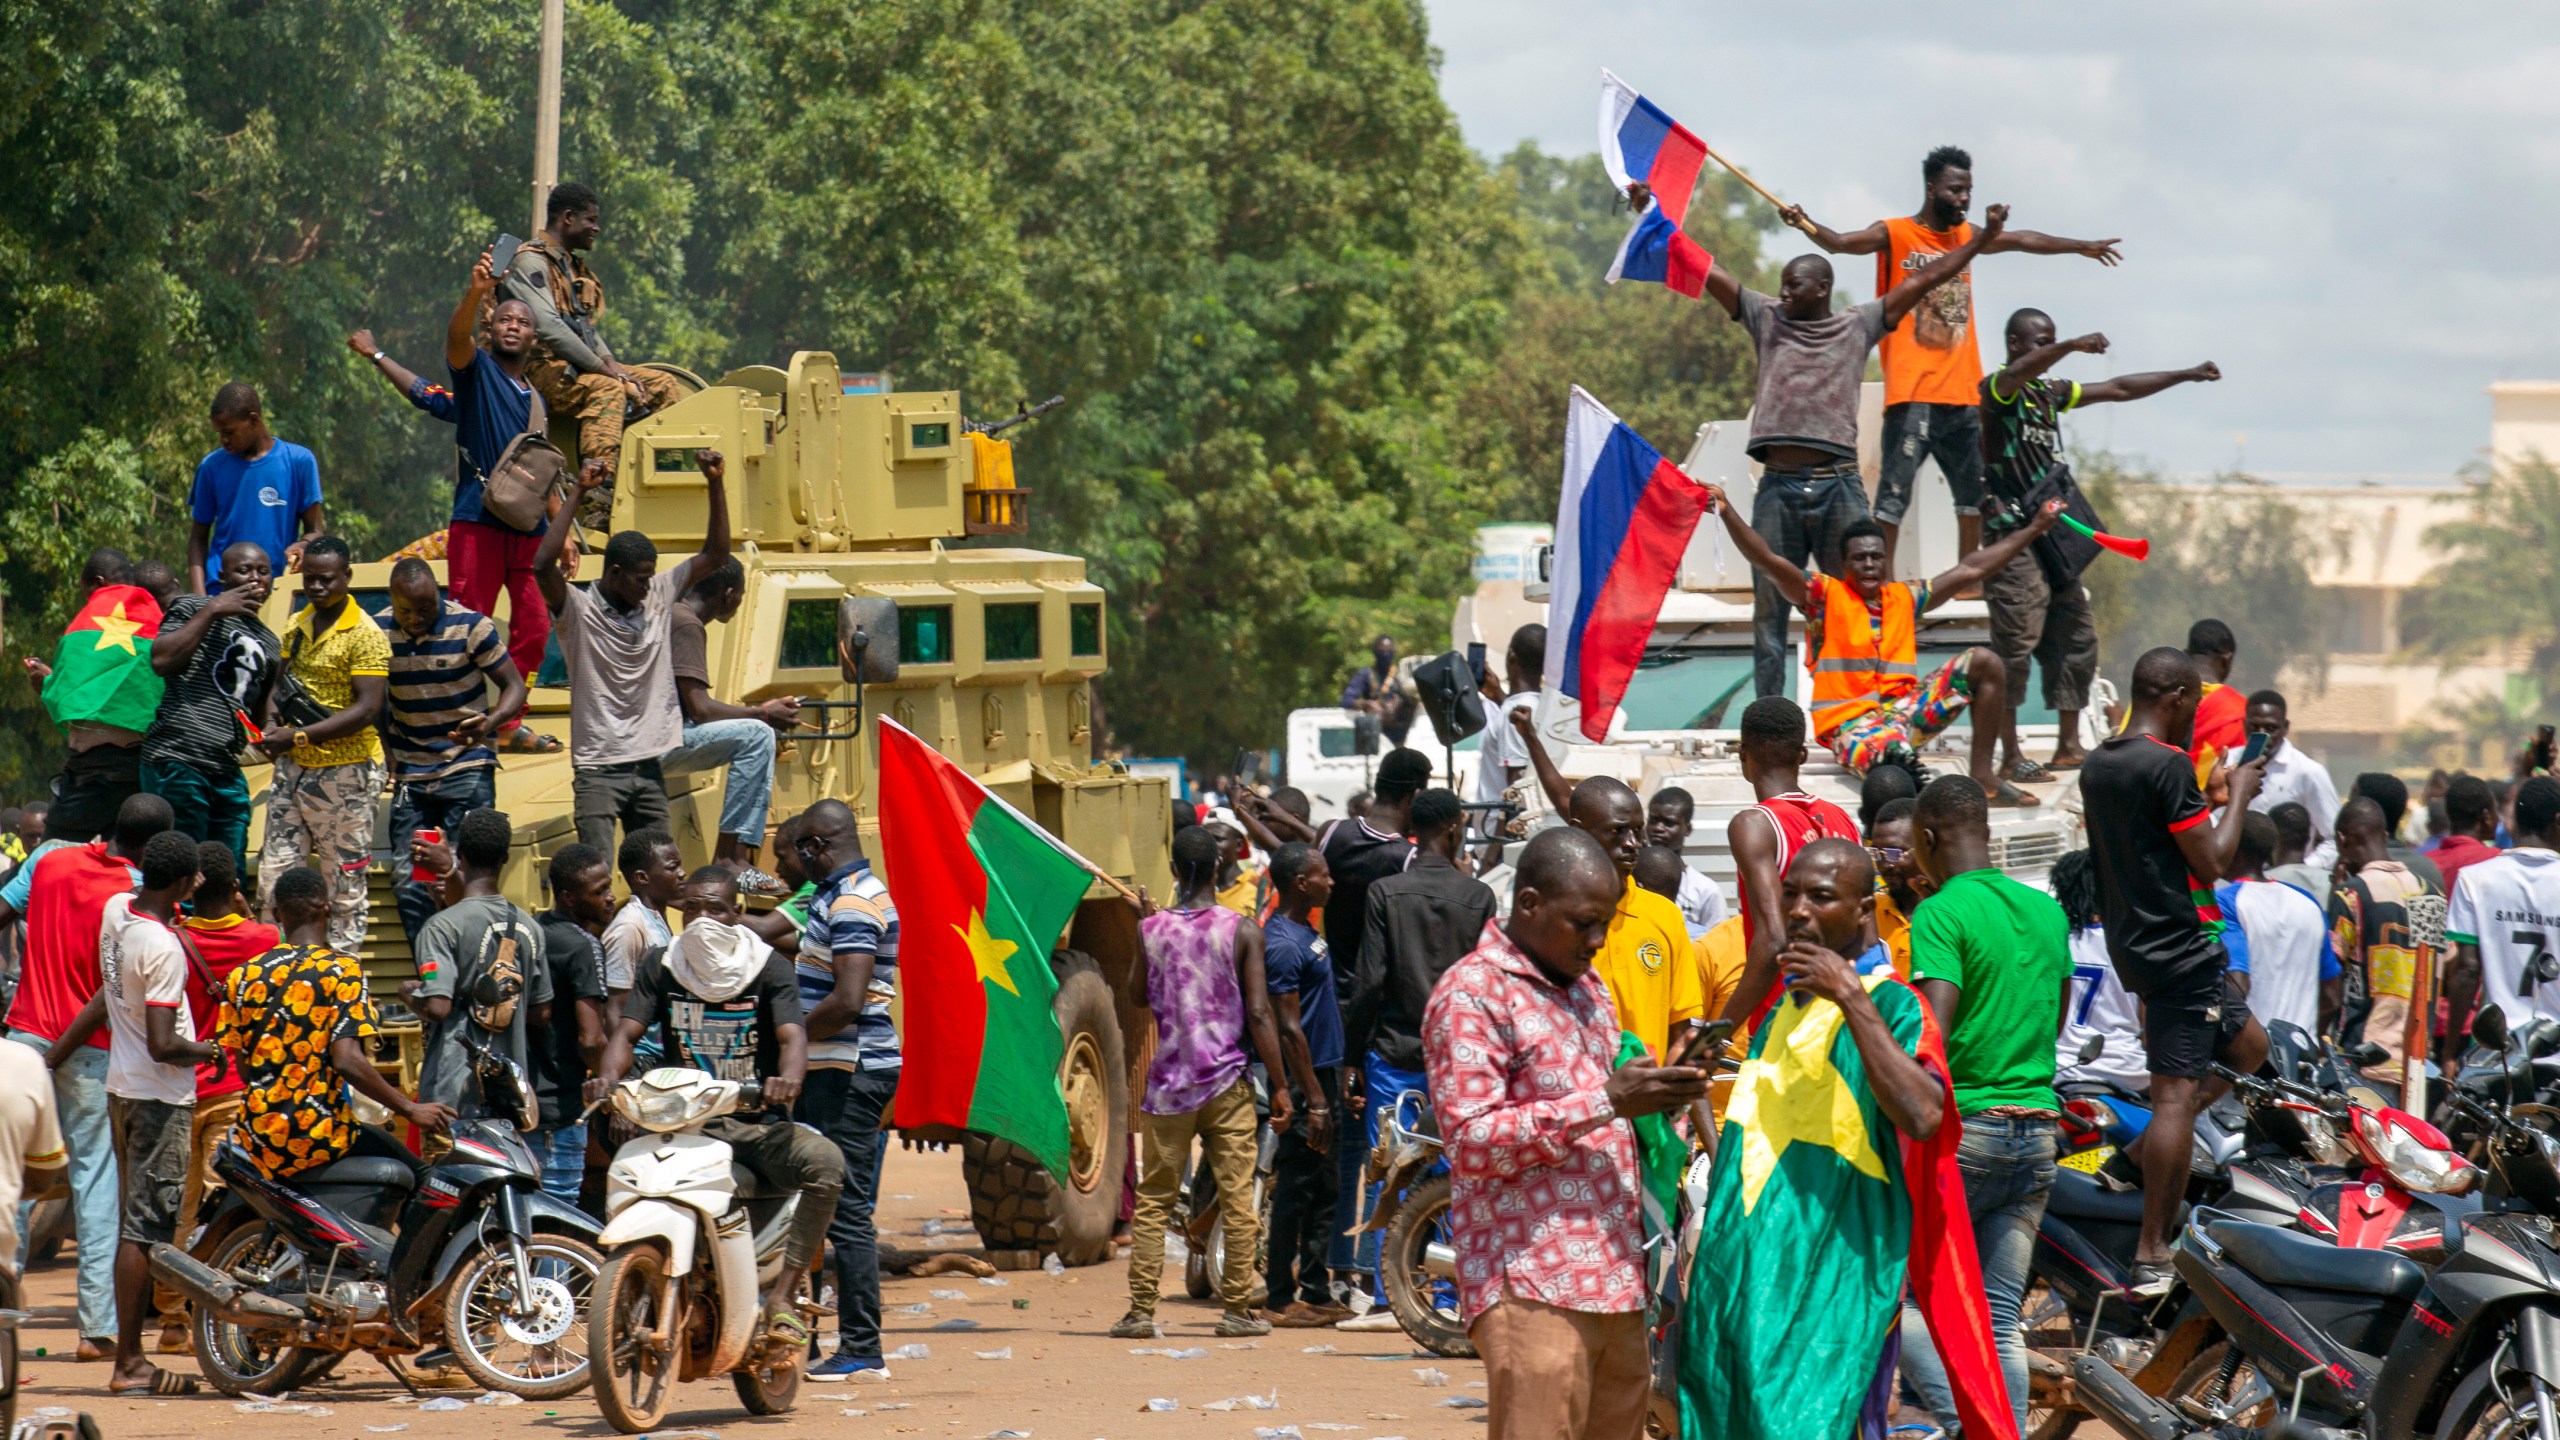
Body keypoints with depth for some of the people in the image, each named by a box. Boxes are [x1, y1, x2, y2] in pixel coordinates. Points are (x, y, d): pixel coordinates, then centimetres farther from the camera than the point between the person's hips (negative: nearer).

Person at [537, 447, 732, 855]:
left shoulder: (659, 596, 9)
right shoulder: (578, 610, -8)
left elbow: (714, 554, 12)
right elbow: (542, 566, -25)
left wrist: (715, 484, 2)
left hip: (649, 770, 5)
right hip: (598, 770, -5)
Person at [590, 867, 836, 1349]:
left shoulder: (768, 966, 2)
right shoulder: (661, 966, 8)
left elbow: (792, 1036, -12)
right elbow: (627, 1033, -1)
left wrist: (789, 1079, -36)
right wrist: (607, 1078, -25)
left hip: (759, 1123, -1)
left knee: (825, 1163, -30)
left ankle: (782, 1295, -23)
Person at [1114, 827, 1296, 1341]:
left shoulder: (1148, 931, 1)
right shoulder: (1242, 932, -5)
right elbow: (1258, 1015, -7)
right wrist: (1280, 1086, -3)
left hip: (1167, 1084, 2)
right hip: (1227, 1083, -2)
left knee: (1154, 1201, 7)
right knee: (1236, 1199, 3)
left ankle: (1140, 1309, 2)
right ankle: (1237, 1310, 3)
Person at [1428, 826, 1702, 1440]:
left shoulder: (1589, 986, 21)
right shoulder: (1472, 993, -6)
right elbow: (1472, 1141, -15)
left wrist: (1651, 1095, 12)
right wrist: (1605, 1101, -19)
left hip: (1616, 1286, 8)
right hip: (1533, 1289, -8)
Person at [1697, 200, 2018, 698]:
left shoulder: (1858, 326, 11)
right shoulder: (1767, 319, 15)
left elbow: (1922, 281, 11)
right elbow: (1706, 271, 13)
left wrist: (1981, 240, 8)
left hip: (1838, 486, -1)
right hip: (1779, 485, 1)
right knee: (1768, 609, 2)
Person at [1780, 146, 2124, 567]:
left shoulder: (1965, 236, 16)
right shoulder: (1894, 234, -4)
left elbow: (2021, 240, 30)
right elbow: (1840, 243, -19)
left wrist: (2081, 246, 40)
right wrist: (1806, 225, -40)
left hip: (1962, 392, 7)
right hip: (1913, 393, -7)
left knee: (1974, 492, 14)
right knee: (1895, 493, -11)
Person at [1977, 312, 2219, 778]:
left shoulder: (2049, 392, 18)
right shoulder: (1997, 390, -5)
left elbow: (2118, 390, 23)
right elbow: (2017, 373, -29)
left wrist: (2187, 375, 21)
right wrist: (2071, 346, -43)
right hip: (2012, 534, -9)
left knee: (2076, 638, 8)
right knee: (2017, 643, -12)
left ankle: (2068, 746, 14)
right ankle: (2011, 755, -11)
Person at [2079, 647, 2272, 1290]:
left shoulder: (2096, 765, 12)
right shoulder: (2168, 764, -17)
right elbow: (2211, 863, -16)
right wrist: (2239, 797, -2)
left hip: (2130, 941, 10)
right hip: (2176, 947, -10)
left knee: (2249, 1046, 21)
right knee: (2178, 1093, -9)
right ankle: (2153, 1253, -11)